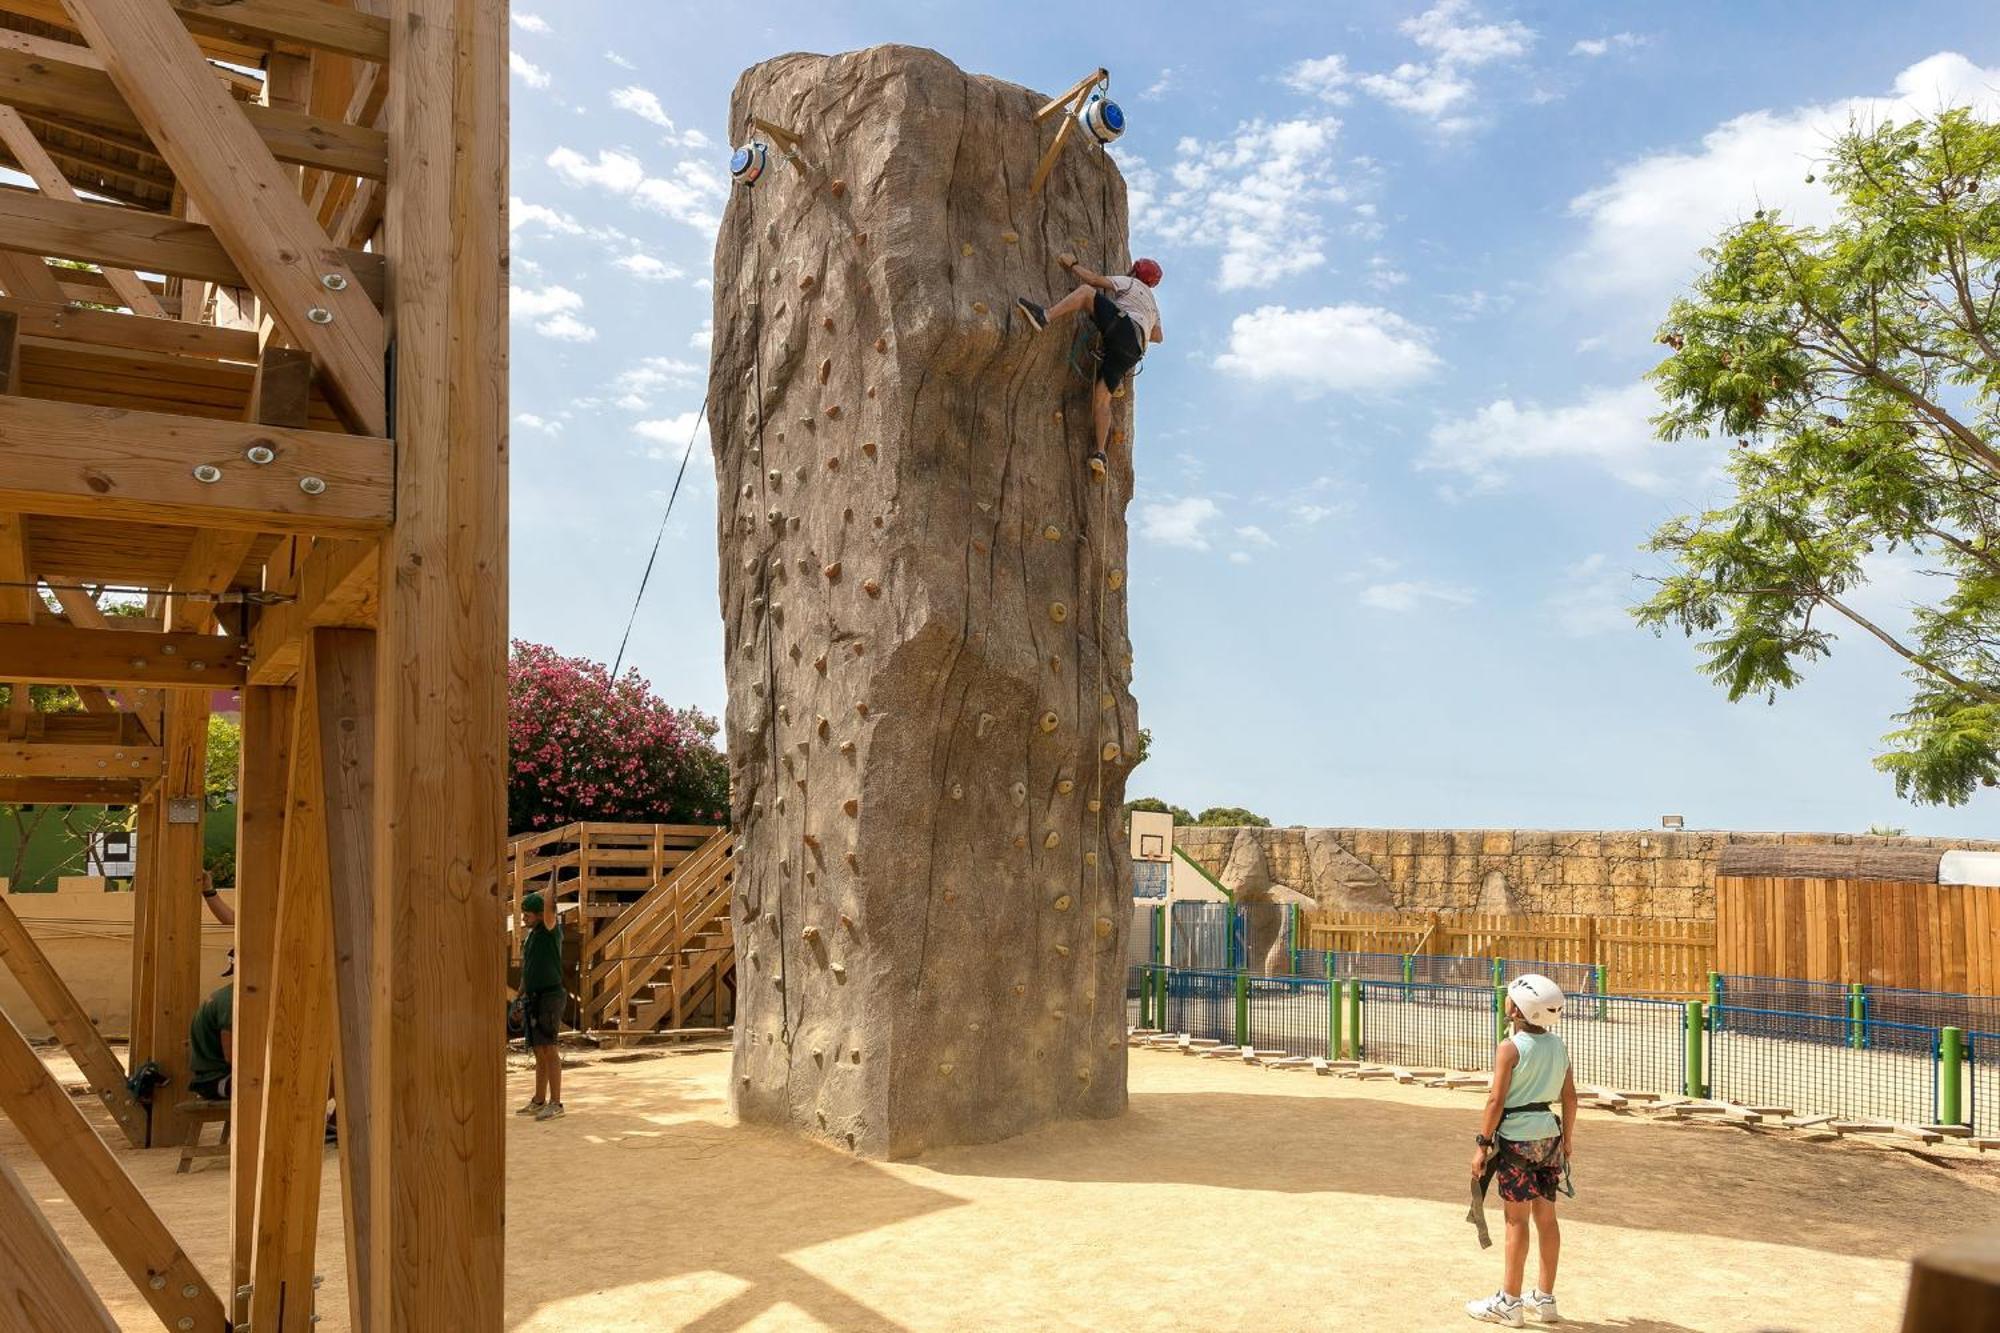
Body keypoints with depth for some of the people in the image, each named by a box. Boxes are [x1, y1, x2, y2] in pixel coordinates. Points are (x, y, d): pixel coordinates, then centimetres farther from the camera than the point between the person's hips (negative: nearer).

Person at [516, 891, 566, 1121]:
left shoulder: (551, 930, -7)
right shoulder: (530, 934, 16)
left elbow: (549, 909, -28)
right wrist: (520, 996, 24)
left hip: (549, 997, -8)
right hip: (533, 999, 8)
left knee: (548, 1049, -12)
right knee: (539, 1053, 12)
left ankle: (555, 1103, -11)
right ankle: (539, 1102, 17)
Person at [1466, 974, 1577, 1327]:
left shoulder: (1510, 1048, -14)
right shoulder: (1558, 1046, 5)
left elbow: (1497, 1100, -16)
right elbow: (1570, 1098, 8)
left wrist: (1483, 1144, -11)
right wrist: (1566, 1140, 18)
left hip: (1516, 1138, -6)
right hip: (1549, 1135, 6)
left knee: (1517, 1219, -1)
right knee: (1546, 1216, 12)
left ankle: (1509, 1302, 5)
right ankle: (1544, 1299, 20)